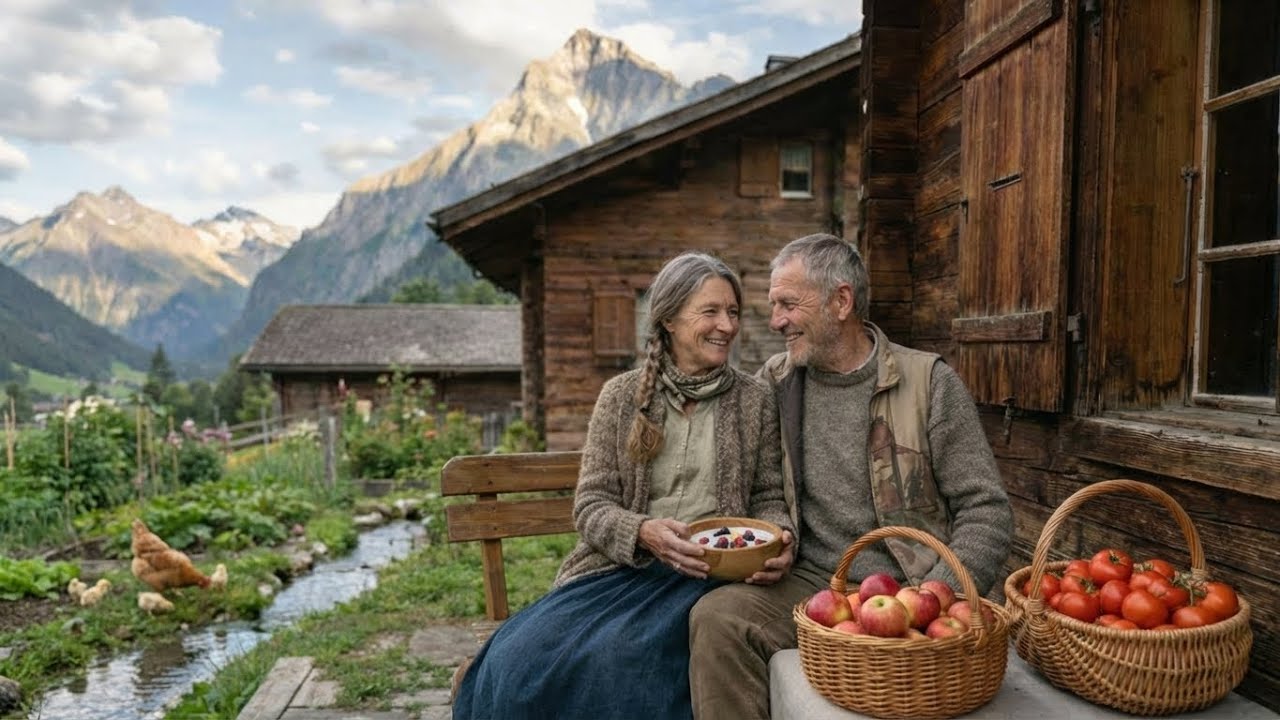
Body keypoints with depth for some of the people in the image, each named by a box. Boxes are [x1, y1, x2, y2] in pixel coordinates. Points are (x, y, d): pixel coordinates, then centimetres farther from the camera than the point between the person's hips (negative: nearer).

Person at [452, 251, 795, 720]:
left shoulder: (755, 398, 6)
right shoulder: (622, 395, 5)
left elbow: (769, 497, 10)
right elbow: (590, 505, 2)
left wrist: (777, 537, -13)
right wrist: (644, 533, -19)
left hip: (702, 576, -1)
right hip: (617, 567, 1)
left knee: (622, 662, -31)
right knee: (520, 659, -24)